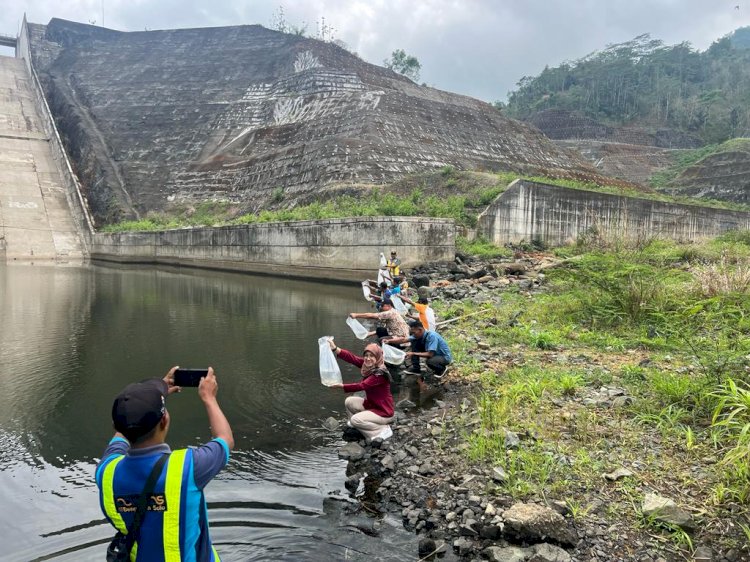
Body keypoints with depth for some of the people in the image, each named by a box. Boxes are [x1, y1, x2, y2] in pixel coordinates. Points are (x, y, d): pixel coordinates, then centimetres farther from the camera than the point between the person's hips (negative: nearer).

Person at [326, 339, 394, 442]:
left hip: (383, 412, -8)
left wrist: (341, 386, -31)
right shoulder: (368, 365, -4)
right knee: (349, 402, 4)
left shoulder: (380, 374, -27)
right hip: (370, 404, 8)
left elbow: (362, 386, -32)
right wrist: (335, 348, -30)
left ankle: (383, 429, -4)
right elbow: (352, 358, -17)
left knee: (355, 420, -17)